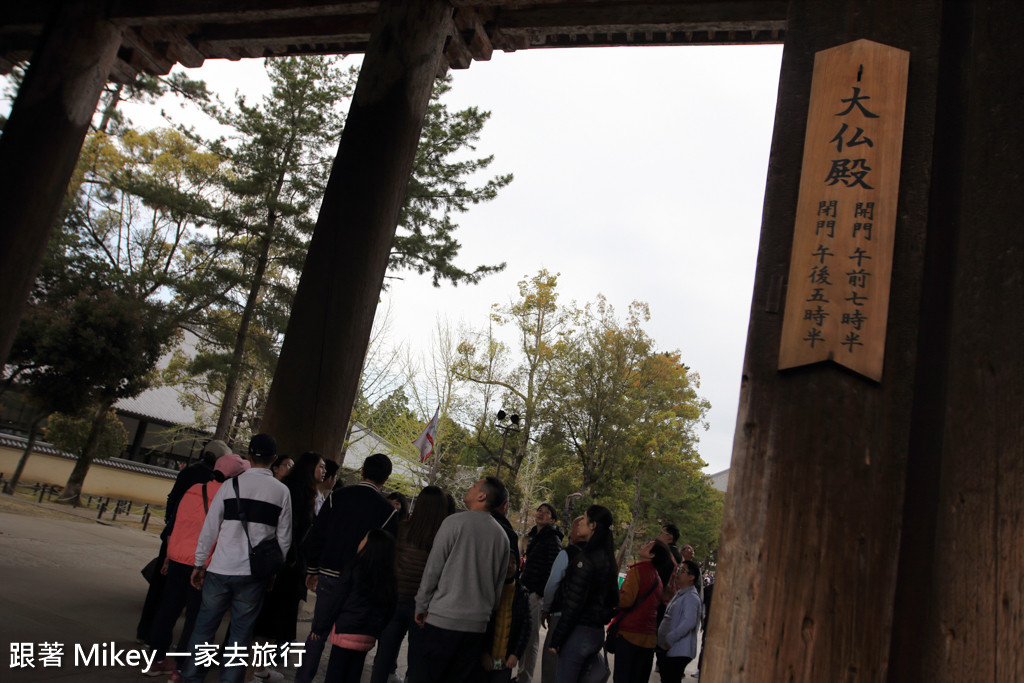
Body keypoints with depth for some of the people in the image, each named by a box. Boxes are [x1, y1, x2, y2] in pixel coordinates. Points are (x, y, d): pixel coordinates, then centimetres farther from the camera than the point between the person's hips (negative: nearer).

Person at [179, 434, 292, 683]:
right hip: (255, 573, 0)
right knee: (241, 630, 10)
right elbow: (284, 538, 3)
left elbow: (210, 528, 2)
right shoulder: (282, 491, 0)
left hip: (221, 569, 0)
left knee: (205, 625, 12)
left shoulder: (231, 484, -1)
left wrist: (199, 564, 11)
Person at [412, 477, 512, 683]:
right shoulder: (502, 535, 8)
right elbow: (499, 583, 13)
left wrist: (421, 606, 4)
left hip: (444, 618, -5)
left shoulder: (455, 522, -7)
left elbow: (433, 568, -5)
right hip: (478, 623, 5)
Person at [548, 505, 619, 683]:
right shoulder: (607, 559, 9)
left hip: (579, 632, -8)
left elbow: (574, 603, -18)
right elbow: (612, 600, 14)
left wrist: (556, 639, -13)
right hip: (598, 632, 8)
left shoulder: (586, 558, -17)